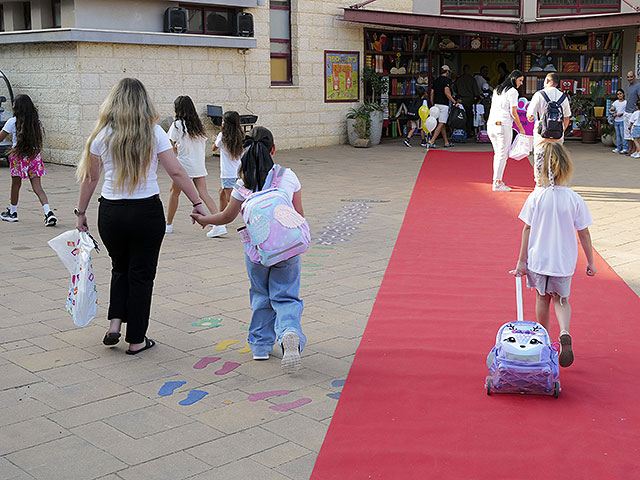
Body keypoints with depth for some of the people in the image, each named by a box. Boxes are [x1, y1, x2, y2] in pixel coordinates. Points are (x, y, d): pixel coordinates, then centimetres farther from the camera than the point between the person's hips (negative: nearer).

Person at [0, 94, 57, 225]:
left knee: (15, 185, 13)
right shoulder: (36, 121, 5)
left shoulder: (12, 122, -7)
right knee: (37, 187, 1)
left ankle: (12, 212, 27)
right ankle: (49, 213, -14)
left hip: (18, 156, -3)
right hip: (34, 155, 3)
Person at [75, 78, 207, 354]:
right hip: (147, 211, -2)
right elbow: (176, 172, -7)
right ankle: (136, 340, 14)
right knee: (141, 273, 9)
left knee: (120, 268, 24)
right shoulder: (154, 133, -5)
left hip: (110, 212, 2)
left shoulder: (101, 135, 0)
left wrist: (81, 212, 16)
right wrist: (197, 203, -1)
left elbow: (90, 178, 6)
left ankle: (115, 323, 11)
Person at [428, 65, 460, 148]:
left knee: (443, 124, 15)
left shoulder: (436, 80, 14)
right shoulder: (447, 80, -8)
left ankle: (446, 142, 21)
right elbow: (447, 92, -20)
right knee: (441, 124, -7)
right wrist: (455, 102, -17)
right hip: (444, 105, -8)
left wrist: (433, 105, 20)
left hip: (436, 104, 8)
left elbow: (432, 94, 13)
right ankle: (431, 142, -15)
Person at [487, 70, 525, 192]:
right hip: (503, 125, -8)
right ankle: (497, 184, -5)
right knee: (503, 154, -3)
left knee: (497, 153, 15)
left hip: (491, 124, 8)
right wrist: (521, 128, -1)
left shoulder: (497, 89, 18)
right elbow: (513, 112, -9)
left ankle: (496, 180, 16)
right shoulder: (512, 91, -6)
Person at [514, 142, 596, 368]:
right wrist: (590, 262, 6)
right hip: (564, 260, 0)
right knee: (561, 299, 17)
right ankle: (565, 332, -10)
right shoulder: (575, 199, -11)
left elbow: (527, 229, -6)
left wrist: (522, 260, 1)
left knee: (542, 297, 19)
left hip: (538, 258, 0)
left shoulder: (536, 197, -11)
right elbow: (584, 233, -5)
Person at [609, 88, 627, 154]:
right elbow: (610, 110, 14)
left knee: (623, 134, -8)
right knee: (617, 135, 11)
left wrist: (622, 113, -19)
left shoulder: (626, 102, -4)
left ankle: (625, 148, -5)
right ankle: (618, 148, 17)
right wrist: (613, 113, -4)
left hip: (622, 121, -6)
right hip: (616, 121, 6)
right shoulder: (616, 102, 11)